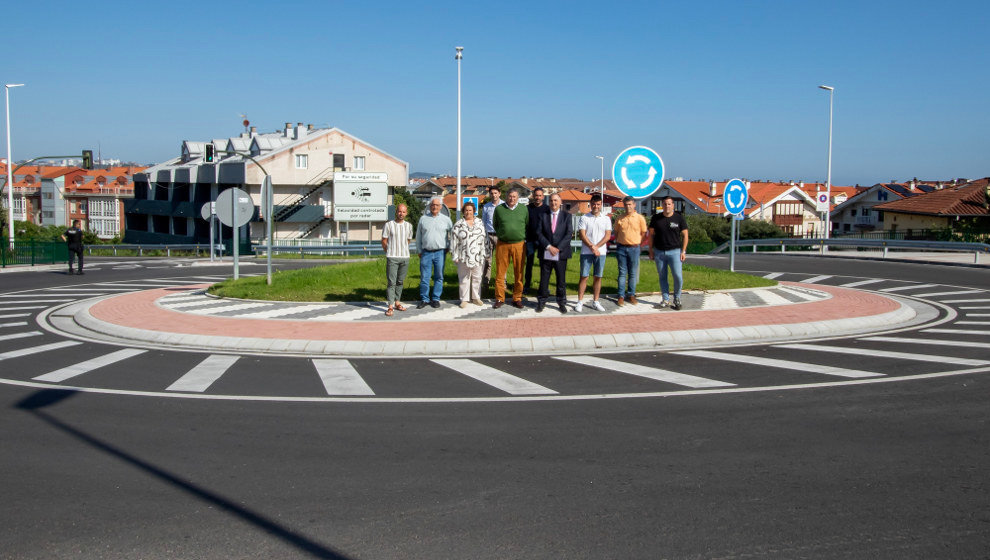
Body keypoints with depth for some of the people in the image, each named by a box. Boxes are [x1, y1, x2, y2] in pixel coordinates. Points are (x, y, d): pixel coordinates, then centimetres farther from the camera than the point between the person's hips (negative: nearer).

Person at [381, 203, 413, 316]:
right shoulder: (388, 225, -2)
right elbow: (384, 241, 4)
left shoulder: (409, 226, 10)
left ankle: (397, 302, 23)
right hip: (392, 257, -4)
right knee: (391, 282, -7)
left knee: (400, 281, 11)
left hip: (405, 257, 4)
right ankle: (390, 306, -8)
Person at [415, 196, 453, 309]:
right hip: (426, 252, 0)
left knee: (439, 277, 4)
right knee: (424, 277, 0)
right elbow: (418, 237, 13)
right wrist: (420, 251, 9)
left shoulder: (446, 219, 7)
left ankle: (436, 299, 12)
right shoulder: (423, 219, 8)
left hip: (440, 252, 0)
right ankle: (424, 299, 9)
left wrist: (447, 247, 6)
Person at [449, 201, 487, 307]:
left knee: (477, 277, 8)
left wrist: (484, 254, 9)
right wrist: (455, 256, -5)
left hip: (478, 257, 2)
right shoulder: (458, 225, 2)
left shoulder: (479, 223, 10)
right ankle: (464, 299, 9)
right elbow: (454, 241, 0)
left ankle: (476, 297, 20)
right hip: (464, 257, -2)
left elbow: (484, 238, 13)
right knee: (464, 278, 2)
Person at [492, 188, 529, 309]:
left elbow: (528, 225, 13)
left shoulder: (524, 209, 6)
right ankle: (499, 299, 10)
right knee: (500, 273, 1)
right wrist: (501, 234, 7)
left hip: (519, 244, 0)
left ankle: (517, 298, 14)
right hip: (502, 244, 0)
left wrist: (523, 237, 5)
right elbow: (495, 225, 16)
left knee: (518, 273, 5)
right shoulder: (499, 209, 4)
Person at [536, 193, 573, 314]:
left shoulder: (566, 216, 6)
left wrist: (558, 248, -13)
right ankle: (541, 302, 17)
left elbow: (569, 234, -3)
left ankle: (562, 302, 17)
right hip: (545, 254, 0)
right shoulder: (543, 216, 7)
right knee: (544, 279, 6)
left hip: (561, 254, 0)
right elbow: (539, 233, -1)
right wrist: (548, 247, -14)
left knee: (561, 280, 5)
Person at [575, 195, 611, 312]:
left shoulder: (606, 219, 8)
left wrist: (596, 246, -11)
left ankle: (595, 301, 14)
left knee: (598, 277, 5)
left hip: (600, 252, 2)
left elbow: (607, 236, 1)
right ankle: (580, 302, 3)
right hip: (586, 252, -2)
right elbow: (582, 234, -4)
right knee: (584, 276, -2)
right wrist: (592, 247, -13)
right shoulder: (584, 218, 2)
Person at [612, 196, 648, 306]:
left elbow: (644, 234, 7)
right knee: (622, 273, 2)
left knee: (633, 273, 5)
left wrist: (639, 245, 3)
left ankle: (631, 295, 15)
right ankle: (621, 296, 5)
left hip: (634, 248, -1)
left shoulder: (640, 218, 2)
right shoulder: (620, 219, 7)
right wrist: (618, 245, 5)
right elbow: (616, 233, 14)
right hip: (621, 248, 1)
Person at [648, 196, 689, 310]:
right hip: (659, 252, 2)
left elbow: (685, 235, 4)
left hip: (674, 251, -2)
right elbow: (651, 234, 11)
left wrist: (683, 251, -2)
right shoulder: (656, 218, 5)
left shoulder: (679, 218, 1)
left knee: (678, 276, -10)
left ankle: (677, 298, 8)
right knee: (662, 277, 6)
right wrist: (651, 251, 7)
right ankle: (666, 299, 16)